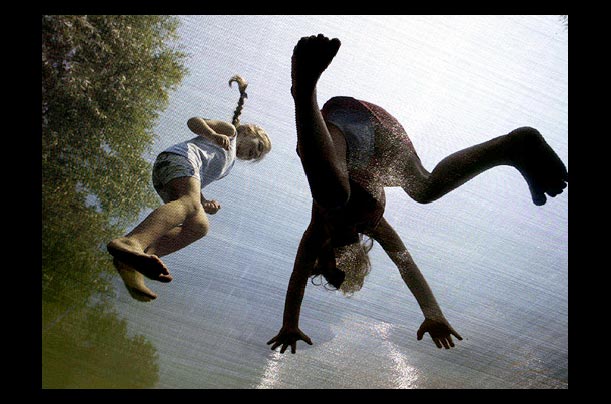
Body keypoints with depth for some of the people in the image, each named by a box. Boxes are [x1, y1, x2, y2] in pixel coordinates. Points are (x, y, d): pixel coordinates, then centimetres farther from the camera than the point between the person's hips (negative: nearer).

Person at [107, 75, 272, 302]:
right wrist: (214, 135, -12)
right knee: (189, 201, -36)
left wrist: (206, 203, 9)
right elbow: (194, 121, 7)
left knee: (199, 225, -17)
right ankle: (129, 242, -62)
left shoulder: (228, 165, 39)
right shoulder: (230, 130, 23)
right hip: (179, 156, -7)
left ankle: (130, 262, -36)